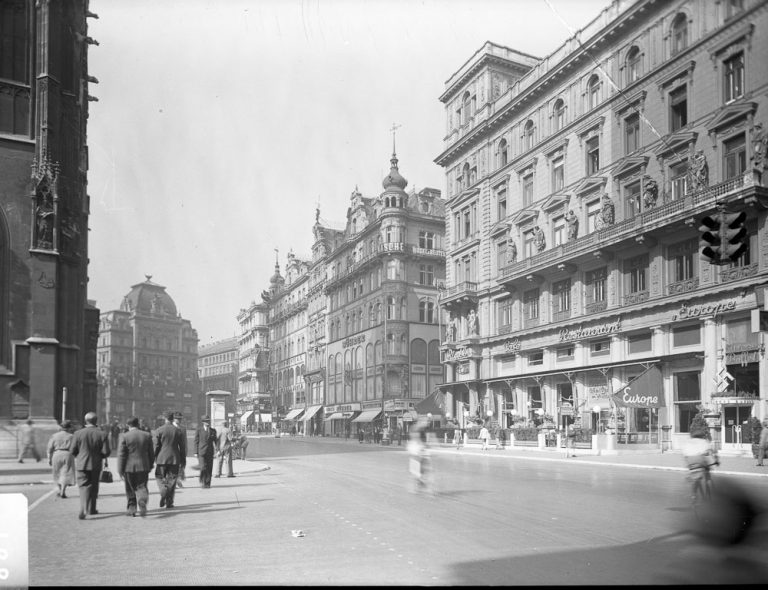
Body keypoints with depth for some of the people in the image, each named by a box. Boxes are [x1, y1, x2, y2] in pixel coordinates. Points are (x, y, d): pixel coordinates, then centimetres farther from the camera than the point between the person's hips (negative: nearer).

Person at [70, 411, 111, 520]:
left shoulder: (78, 433, -7)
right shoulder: (102, 435, -8)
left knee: (83, 487, 2)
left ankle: (83, 510, -16)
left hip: (81, 464, 0)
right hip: (96, 465, 1)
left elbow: (72, 451, -5)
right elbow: (106, 452, -10)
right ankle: (91, 509, 26)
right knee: (93, 487, 16)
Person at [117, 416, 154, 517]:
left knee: (130, 489, 13)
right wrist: (150, 466, 18)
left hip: (129, 467, -1)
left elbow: (121, 455, -8)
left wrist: (120, 470, -3)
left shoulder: (124, 437, -7)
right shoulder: (147, 436, 2)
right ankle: (142, 500, -18)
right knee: (142, 487, 8)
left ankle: (131, 508, 16)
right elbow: (151, 453, 7)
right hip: (143, 466, 2)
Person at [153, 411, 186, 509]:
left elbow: (156, 446, -4)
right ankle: (169, 503, 8)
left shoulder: (159, 430, -3)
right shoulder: (178, 431, 2)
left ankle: (163, 492, -14)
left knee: (160, 478, 12)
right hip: (174, 459, 2)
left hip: (162, 458, -1)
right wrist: (183, 460, 11)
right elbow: (182, 447, 4)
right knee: (171, 481, 7)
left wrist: (153, 459, 5)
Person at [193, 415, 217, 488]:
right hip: (201, 452, -3)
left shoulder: (213, 430, 10)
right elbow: (196, 442, 2)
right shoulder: (198, 430, 2)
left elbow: (215, 441, 16)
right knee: (203, 468, -12)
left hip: (210, 452, 3)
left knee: (209, 468, 0)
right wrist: (196, 452, -2)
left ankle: (207, 483, 9)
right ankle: (202, 482, 4)